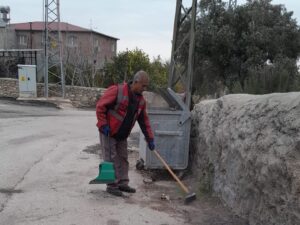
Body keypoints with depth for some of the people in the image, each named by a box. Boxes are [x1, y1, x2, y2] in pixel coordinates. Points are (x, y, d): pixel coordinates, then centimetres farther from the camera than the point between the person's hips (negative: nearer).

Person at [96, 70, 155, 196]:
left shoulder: (140, 100, 3)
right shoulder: (117, 91, -19)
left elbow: (144, 120, 8)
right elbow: (100, 106, -18)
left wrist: (150, 139, 5)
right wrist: (103, 125, -20)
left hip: (122, 135, 7)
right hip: (108, 133, -7)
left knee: (123, 159, 11)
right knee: (111, 159, -2)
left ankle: (122, 183, 23)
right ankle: (111, 186, 8)